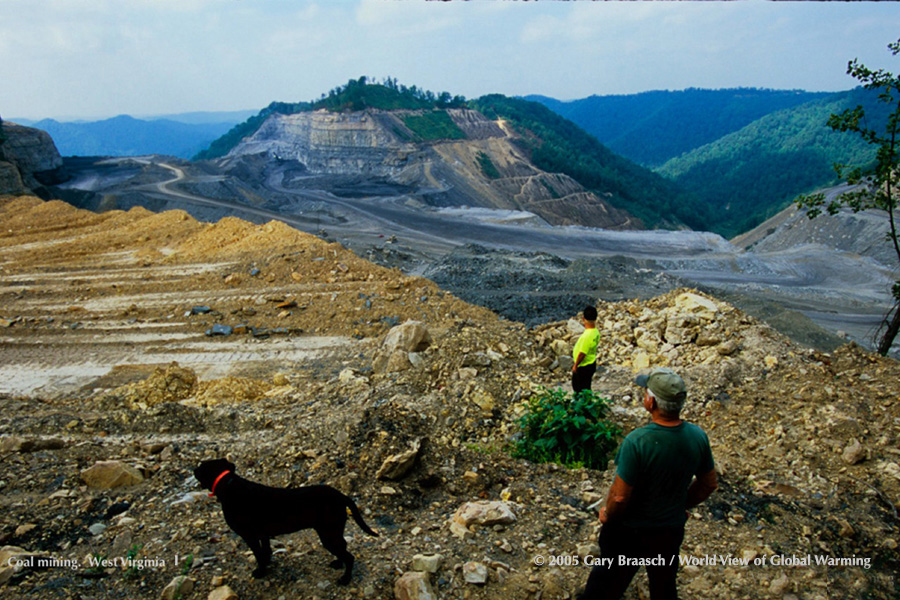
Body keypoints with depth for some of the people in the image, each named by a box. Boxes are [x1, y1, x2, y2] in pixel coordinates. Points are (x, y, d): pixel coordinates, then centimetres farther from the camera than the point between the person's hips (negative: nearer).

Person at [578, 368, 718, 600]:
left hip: (629, 529, -4)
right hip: (672, 528, 5)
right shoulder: (698, 437, -15)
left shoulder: (637, 441, -32)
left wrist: (607, 515, -5)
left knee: (608, 581, 19)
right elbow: (708, 484, 1)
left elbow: (620, 496, -26)